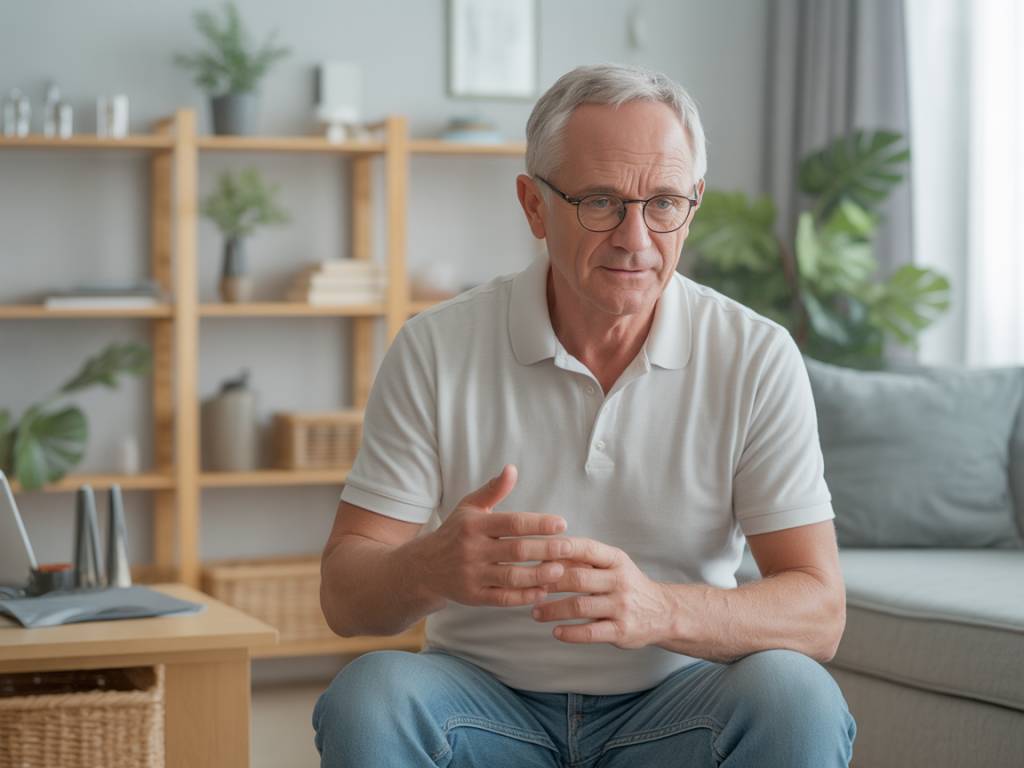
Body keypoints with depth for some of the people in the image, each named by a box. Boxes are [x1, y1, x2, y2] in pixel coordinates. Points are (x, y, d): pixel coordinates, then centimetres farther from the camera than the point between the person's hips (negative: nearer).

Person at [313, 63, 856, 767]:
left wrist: (657, 610, -33)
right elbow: (344, 595, -7)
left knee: (796, 698, -30)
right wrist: (431, 570, -33)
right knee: (369, 696, -30)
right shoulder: (434, 352, -5)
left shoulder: (758, 359, -6)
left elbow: (818, 612, -12)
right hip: (486, 700, 0)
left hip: (670, 706, 0)